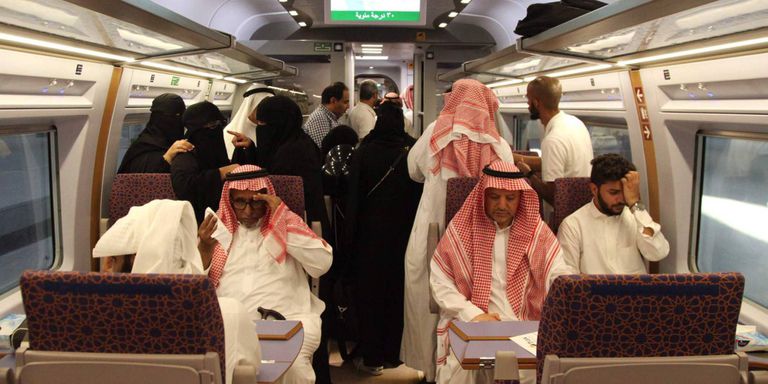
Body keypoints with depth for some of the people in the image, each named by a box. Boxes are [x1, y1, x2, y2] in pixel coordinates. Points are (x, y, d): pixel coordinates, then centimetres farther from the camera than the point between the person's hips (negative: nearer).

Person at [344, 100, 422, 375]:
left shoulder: (364, 152, -10)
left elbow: (354, 196, -9)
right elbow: (423, 193, -3)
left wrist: (351, 233, -1)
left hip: (371, 231, -2)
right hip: (404, 231, 2)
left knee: (371, 289, 9)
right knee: (398, 289, 14)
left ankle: (372, 356, 14)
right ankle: (393, 352, 23)